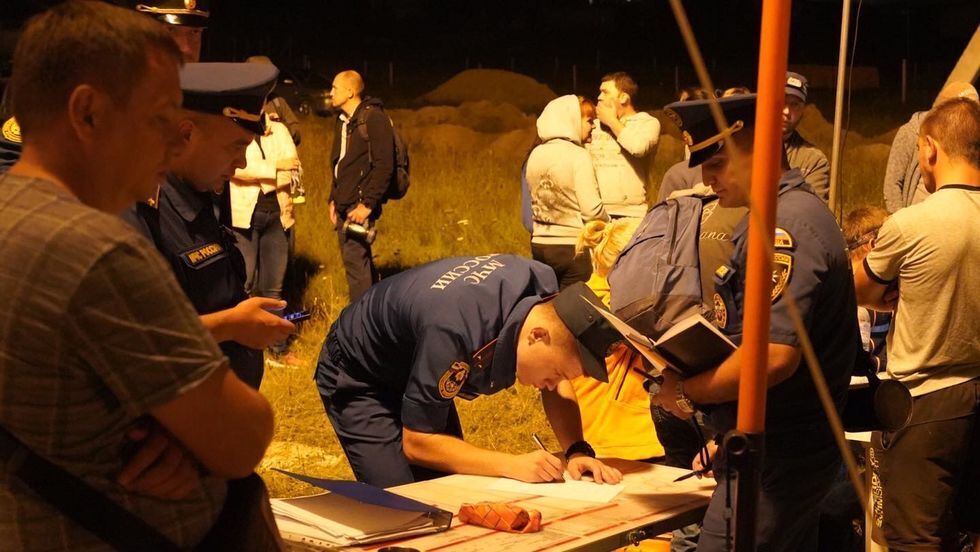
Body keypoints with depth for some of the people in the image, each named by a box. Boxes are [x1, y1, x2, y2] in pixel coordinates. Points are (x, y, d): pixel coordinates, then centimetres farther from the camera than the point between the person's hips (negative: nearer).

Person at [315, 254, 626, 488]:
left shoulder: (543, 289, -20)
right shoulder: (454, 333, -41)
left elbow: (557, 389, -7)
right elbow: (416, 443, -32)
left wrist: (577, 451, -24)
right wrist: (513, 465, -39)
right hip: (358, 380, -7)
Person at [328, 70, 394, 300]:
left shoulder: (373, 118, -12)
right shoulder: (343, 121, 15)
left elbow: (384, 166, -17)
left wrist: (368, 204, -20)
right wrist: (334, 199, 14)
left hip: (360, 204, -9)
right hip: (344, 204, 9)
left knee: (355, 260, -10)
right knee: (360, 260, 14)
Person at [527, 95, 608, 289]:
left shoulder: (536, 155, 7)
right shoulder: (578, 156, -10)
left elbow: (535, 202, 10)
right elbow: (592, 210, -13)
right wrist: (609, 226, 3)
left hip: (539, 245, 6)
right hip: (572, 245, -6)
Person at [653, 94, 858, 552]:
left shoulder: (784, 225, -20)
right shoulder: (799, 210, 14)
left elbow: (775, 355, -29)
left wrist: (687, 390, -15)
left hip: (776, 458, -11)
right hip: (793, 447, 11)